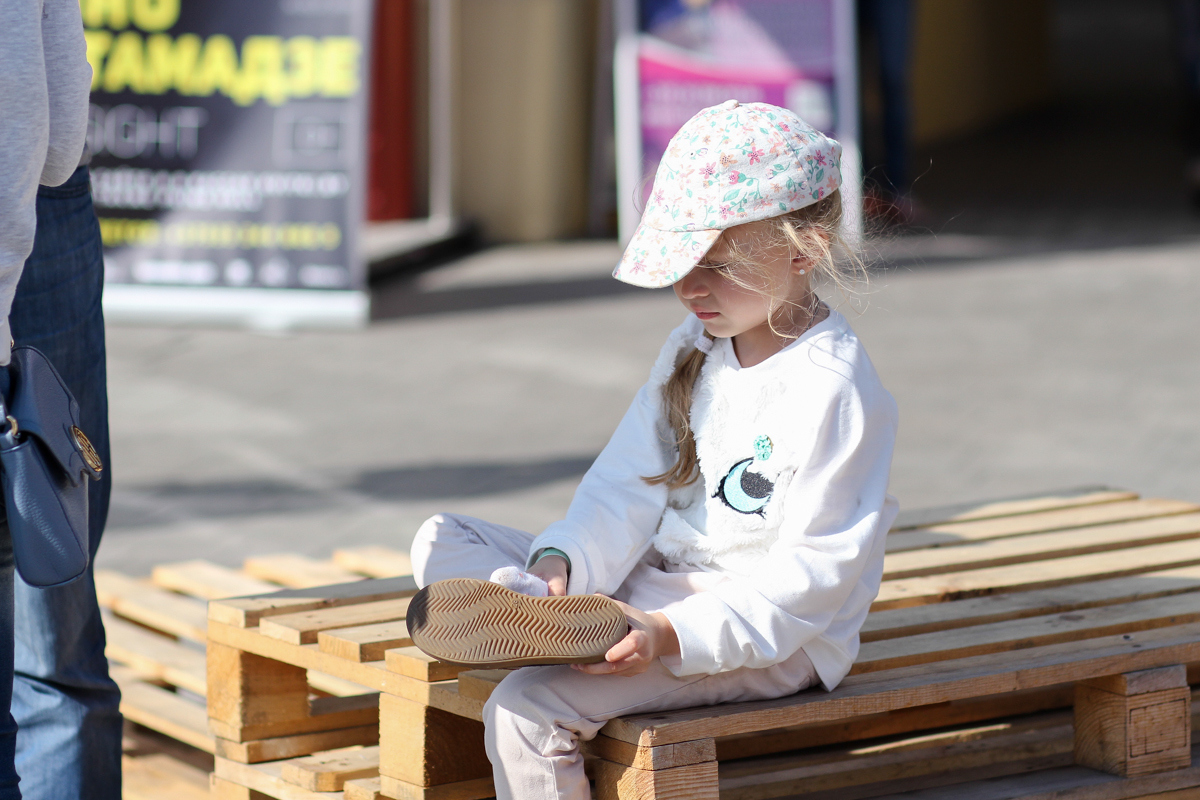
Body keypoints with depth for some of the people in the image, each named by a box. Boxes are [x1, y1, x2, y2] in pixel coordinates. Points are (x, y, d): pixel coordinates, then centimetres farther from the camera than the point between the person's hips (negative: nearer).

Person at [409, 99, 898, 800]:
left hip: (765, 634, -10)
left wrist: (674, 634, -30)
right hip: (653, 581, 10)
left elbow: (814, 571, -21)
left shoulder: (834, 389, -18)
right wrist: (561, 565, -14)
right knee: (441, 540, 4)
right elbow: (629, 486, 6)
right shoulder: (693, 349, 9)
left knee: (524, 711, -27)